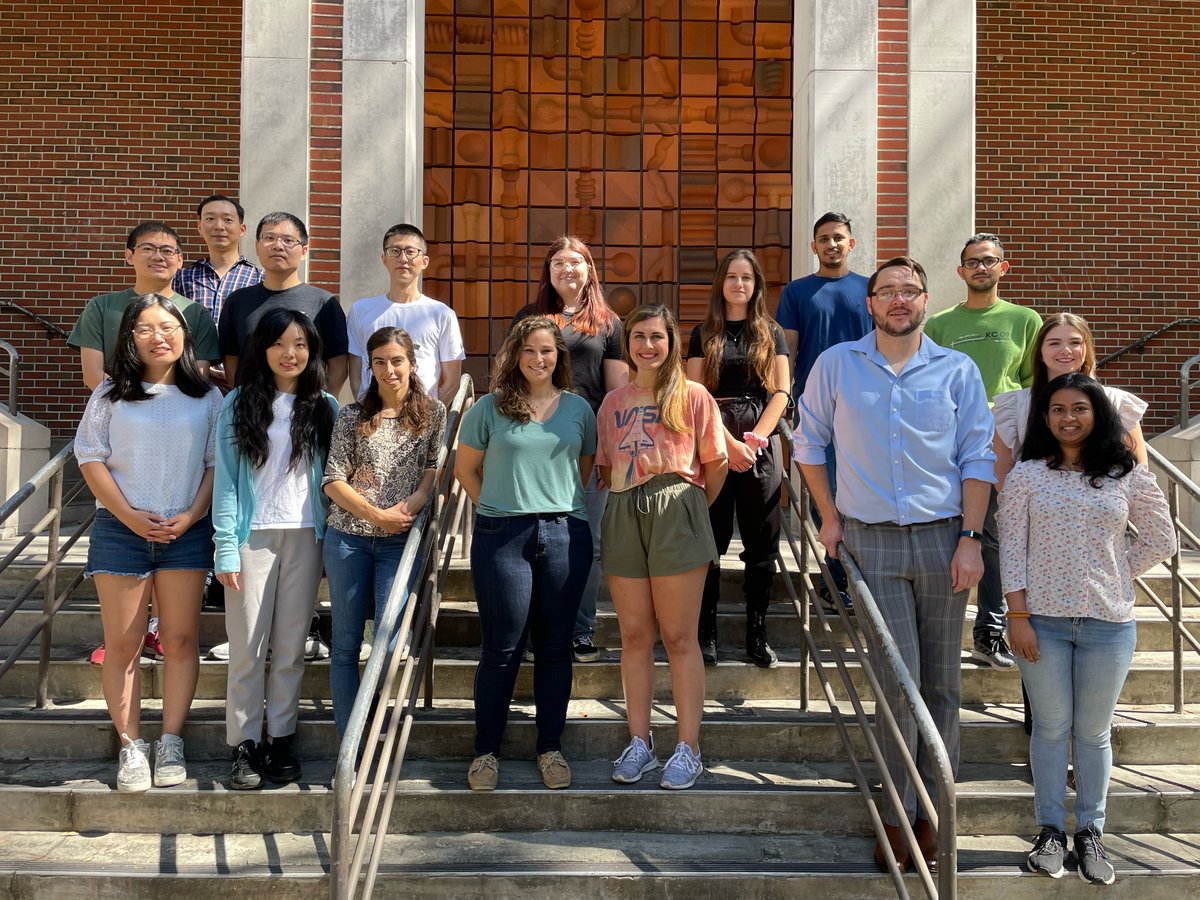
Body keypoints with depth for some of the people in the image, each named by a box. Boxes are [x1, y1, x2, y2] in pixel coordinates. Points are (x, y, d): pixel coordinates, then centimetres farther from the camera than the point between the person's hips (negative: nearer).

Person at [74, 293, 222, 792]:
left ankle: (171, 742, 12)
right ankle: (130, 746, 10)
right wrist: (129, 515, -10)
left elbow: (217, 463, 5)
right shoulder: (110, 394, 4)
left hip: (186, 532, 0)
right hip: (121, 529, 0)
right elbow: (91, 457, 1)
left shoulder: (207, 397, 6)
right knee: (122, 644, 2)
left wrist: (191, 515, -10)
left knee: (181, 639, 3)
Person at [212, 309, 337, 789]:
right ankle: (243, 745, 11)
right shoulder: (238, 405, 2)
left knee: (291, 647, 6)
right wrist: (225, 547, -8)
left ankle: (280, 740, 16)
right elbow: (226, 478, -1)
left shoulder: (325, 408, 9)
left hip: (305, 537, 2)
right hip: (253, 536, -2)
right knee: (247, 647, 1)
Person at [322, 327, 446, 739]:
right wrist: (377, 514, -11)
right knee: (345, 644, 3)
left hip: (400, 541, -1)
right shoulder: (352, 416, 7)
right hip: (348, 536, 1)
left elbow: (436, 468, -1)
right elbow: (333, 480, 2)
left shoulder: (434, 413, 7)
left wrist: (411, 505, -18)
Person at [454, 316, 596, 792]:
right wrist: (496, 507, 4)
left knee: (555, 646, 7)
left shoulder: (578, 408, 9)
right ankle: (486, 749, 16)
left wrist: (563, 506, 6)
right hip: (502, 537, -2)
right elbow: (465, 468, 10)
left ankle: (550, 747, 20)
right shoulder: (489, 409, 4)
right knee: (502, 648, 2)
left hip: (565, 534, 2)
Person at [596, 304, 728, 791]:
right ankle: (639, 742, 16)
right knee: (634, 635, 7)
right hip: (623, 517, 4)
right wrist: (629, 503, 8)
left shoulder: (693, 396, 1)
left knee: (679, 637, -1)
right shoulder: (613, 402, 13)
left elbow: (715, 463, 5)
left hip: (677, 517, -4)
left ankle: (688, 748, 6)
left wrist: (691, 508, 9)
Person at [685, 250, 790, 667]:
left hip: (761, 445, 1)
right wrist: (729, 442, -11)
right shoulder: (704, 334, 8)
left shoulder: (771, 333, 11)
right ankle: (706, 633, 6)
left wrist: (755, 438, -9)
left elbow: (781, 392, 4)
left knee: (761, 545, 2)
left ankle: (757, 635, 10)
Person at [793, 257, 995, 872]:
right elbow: (810, 442, 12)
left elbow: (978, 458, 4)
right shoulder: (836, 365, 4)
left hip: (942, 538, 1)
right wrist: (830, 518, 5)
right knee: (898, 680, -5)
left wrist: (970, 538, -3)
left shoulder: (957, 371, 5)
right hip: (872, 542, -1)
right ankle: (899, 814, 7)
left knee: (941, 683, 5)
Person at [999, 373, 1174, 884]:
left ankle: (1090, 833, 22)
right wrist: (1018, 616, -9)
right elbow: (1012, 548, -3)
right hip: (1042, 619, -1)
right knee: (1052, 727, 7)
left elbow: (1161, 540, 12)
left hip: (1108, 622, 1)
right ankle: (1051, 832, 18)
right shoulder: (1027, 475, 0)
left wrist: (1117, 574, 4)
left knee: (1094, 731, 9)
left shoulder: (1126, 476, 3)